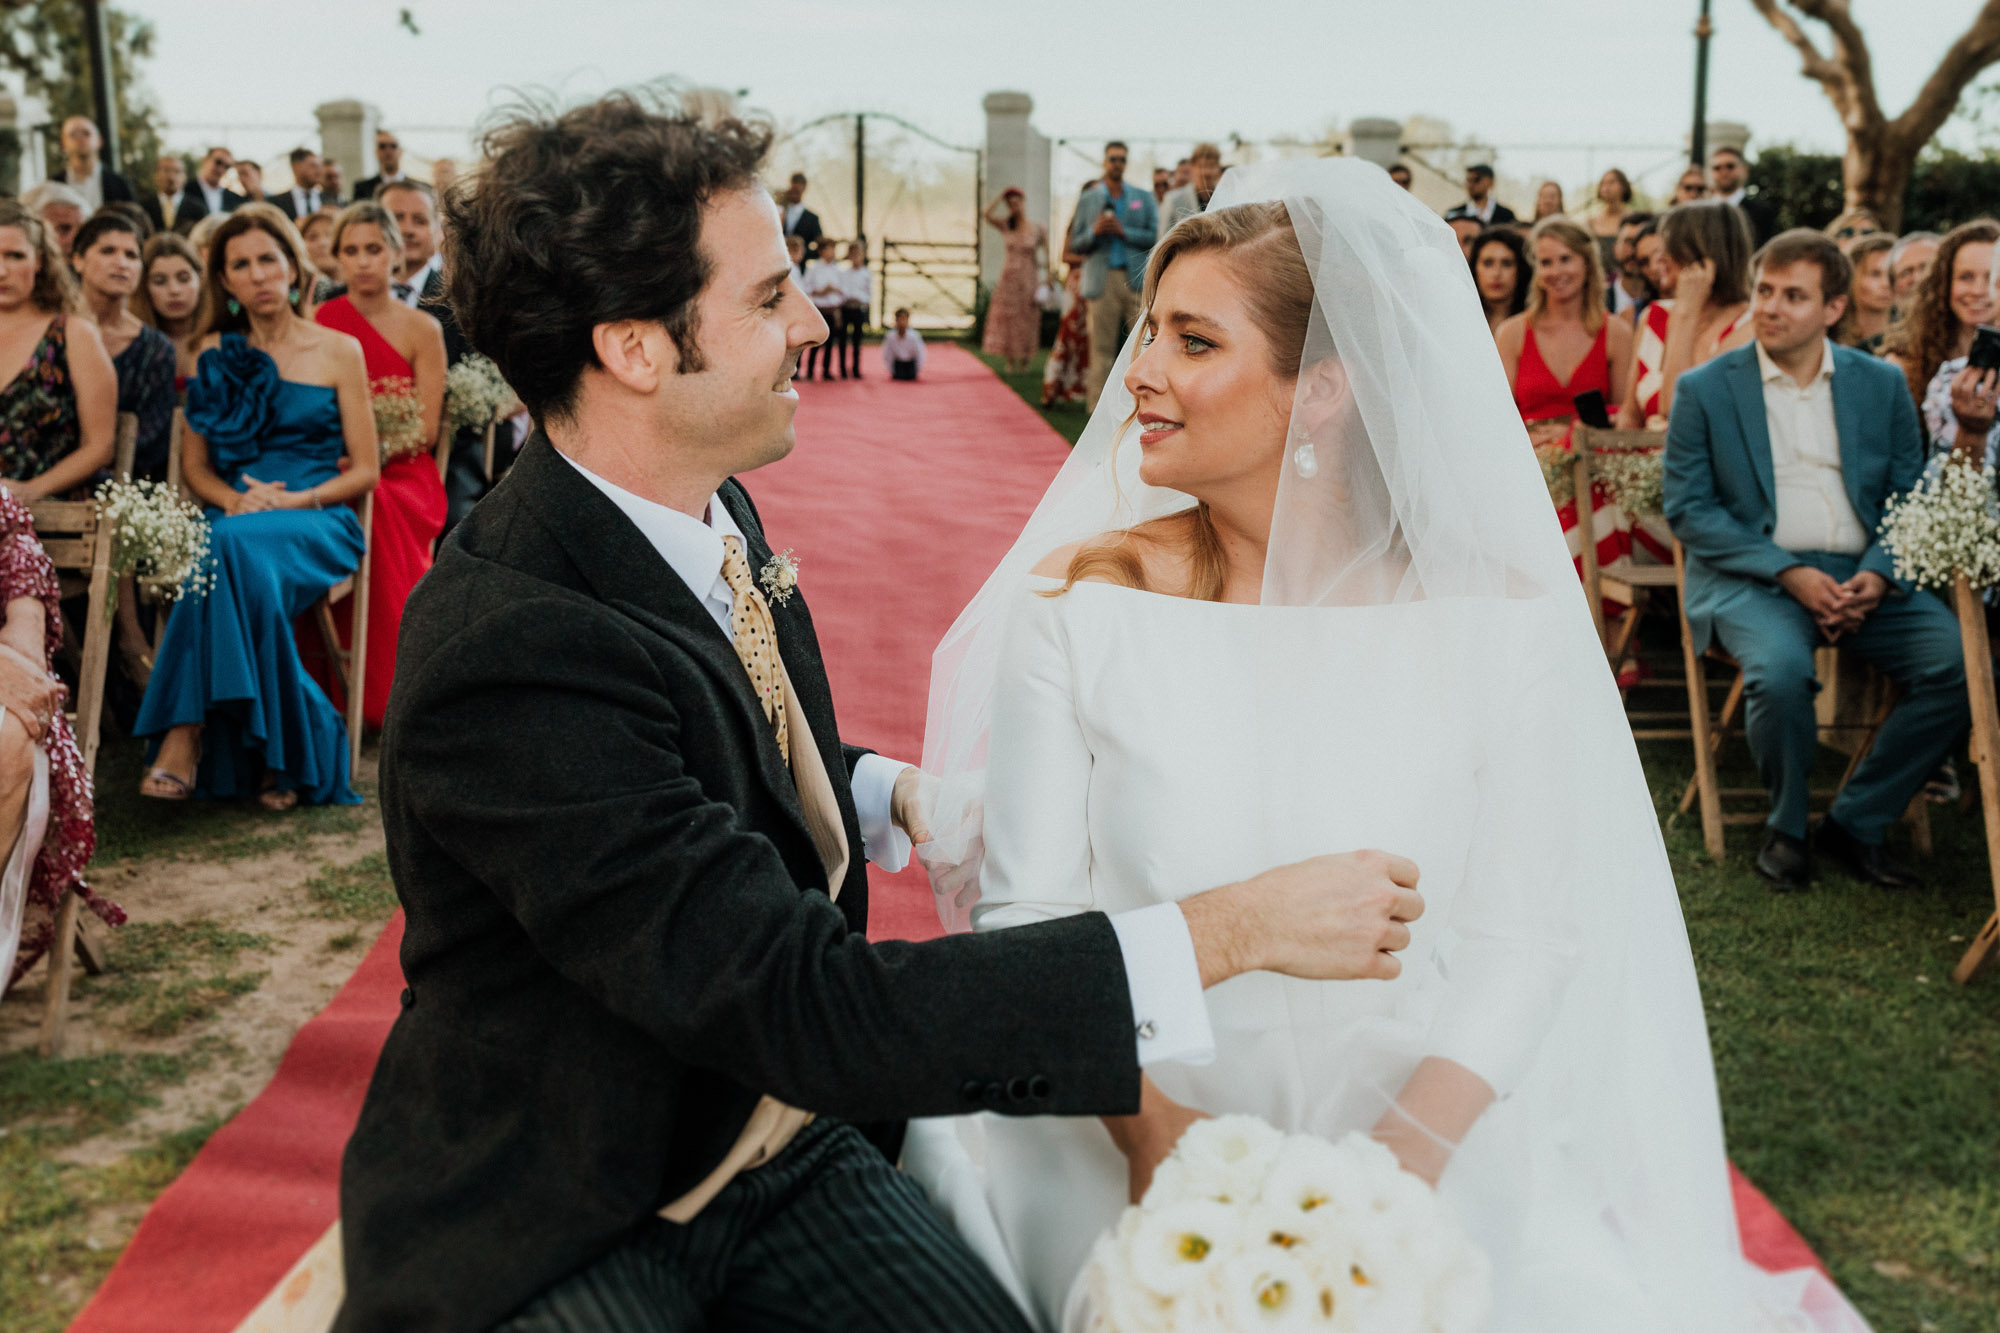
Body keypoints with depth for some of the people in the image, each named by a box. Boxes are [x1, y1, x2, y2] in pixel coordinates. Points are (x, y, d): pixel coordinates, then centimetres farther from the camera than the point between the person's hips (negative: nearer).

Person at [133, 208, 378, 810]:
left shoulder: (339, 351, 8)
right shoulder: (215, 353, 16)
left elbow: (364, 472, 5)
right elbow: (193, 465, 14)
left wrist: (293, 500, -12)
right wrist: (235, 499, -8)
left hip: (319, 522, -2)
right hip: (236, 514, 2)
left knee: (233, 546, -36)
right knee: (232, 557, -36)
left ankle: (186, 737, -35)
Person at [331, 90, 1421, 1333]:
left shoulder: (716, 513, -1)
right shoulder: (510, 655, -29)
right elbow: (804, 1002, -31)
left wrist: (897, 793, 0)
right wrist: (1230, 930, -30)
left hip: (779, 1143, 6)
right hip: (557, 1230, -6)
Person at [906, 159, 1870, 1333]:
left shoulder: (1502, 621, -5)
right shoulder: (1076, 606, -5)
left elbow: (1525, 939, -5)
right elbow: (1025, 909, -4)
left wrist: (1383, 1173, -18)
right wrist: (1155, 1135, -18)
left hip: (1419, 1135, 1)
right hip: (1139, 1124, -1)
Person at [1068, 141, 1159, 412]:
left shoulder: (1143, 198, 13)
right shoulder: (1088, 200, 14)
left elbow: (1155, 237, 2)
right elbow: (1076, 245, 11)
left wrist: (1123, 231, -10)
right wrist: (1094, 232, -9)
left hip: (1137, 279, 0)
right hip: (1103, 281, 0)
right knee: (1102, 347, -1)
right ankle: (1098, 406, 2)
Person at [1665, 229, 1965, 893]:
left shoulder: (1882, 384, 10)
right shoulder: (1705, 389, 2)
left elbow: (1911, 497, 11)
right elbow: (1687, 508, -3)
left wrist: (1878, 576, -10)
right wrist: (1789, 573, -14)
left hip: (1864, 574, 3)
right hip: (1752, 576, -3)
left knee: (1959, 665, -21)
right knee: (1780, 671, -34)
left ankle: (1853, 823, -4)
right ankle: (1786, 827, -5)